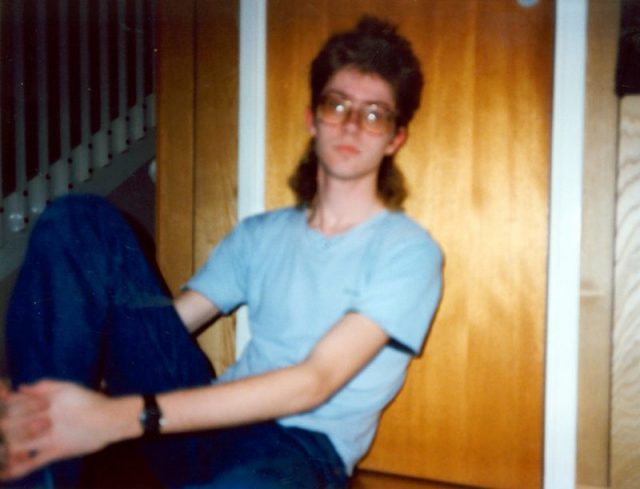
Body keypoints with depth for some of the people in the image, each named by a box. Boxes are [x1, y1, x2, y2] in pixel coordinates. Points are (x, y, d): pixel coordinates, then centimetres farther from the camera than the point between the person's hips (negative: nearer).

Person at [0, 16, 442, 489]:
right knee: (82, 222, -10)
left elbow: (314, 383, -16)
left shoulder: (408, 251, -4)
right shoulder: (258, 235, 14)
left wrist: (125, 417, -24)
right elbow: (161, 324, 8)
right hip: (206, 423, 5)